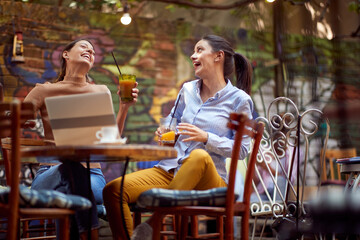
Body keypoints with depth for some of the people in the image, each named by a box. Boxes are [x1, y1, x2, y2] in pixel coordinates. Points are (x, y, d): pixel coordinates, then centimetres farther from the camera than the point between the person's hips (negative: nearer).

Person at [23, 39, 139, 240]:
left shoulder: (101, 92, 14)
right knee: (72, 165, -38)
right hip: (50, 173, -1)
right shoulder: (45, 91, 8)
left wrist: (124, 107, -4)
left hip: (91, 173, 1)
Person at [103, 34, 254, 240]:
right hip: (169, 169, 4)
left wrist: (206, 138, -15)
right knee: (113, 190, -21)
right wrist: (164, 132, 5)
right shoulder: (188, 89, 15)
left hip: (208, 179, -4)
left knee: (200, 156, -41)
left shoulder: (239, 100, 1)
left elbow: (242, 149, -2)